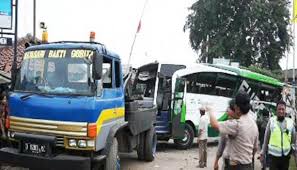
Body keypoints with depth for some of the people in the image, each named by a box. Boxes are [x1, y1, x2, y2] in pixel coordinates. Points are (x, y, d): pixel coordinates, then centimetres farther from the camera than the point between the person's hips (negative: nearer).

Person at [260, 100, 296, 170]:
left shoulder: (290, 122, 1)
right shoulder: (271, 121, -5)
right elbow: (266, 138, 1)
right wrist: (263, 153, 2)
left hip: (286, 155, 3)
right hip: (273, 155, -2)